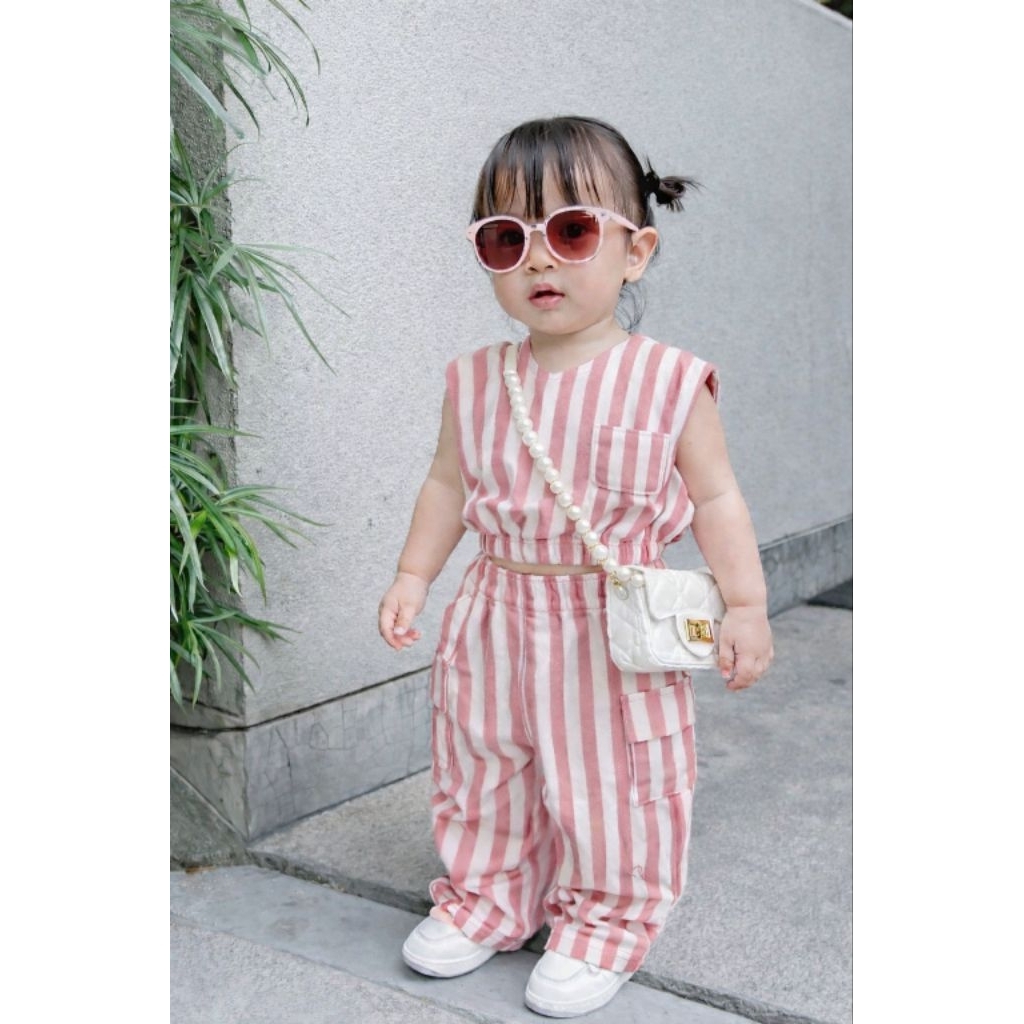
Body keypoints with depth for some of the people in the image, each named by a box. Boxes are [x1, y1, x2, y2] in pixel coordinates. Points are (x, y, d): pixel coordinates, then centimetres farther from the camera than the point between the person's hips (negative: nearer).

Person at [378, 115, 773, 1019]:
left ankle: (603, 923, 31)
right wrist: (413, 576, 8)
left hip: (620, 633, -4)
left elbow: (715, 498, -4)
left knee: (612, 784, 9)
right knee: (481, 771, 17)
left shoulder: (669, 383, -11)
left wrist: (745, 605, -7)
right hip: (497, 621, 4)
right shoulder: (474, 383, 0)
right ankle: (486, 899, 39)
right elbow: (448, 484, 12)